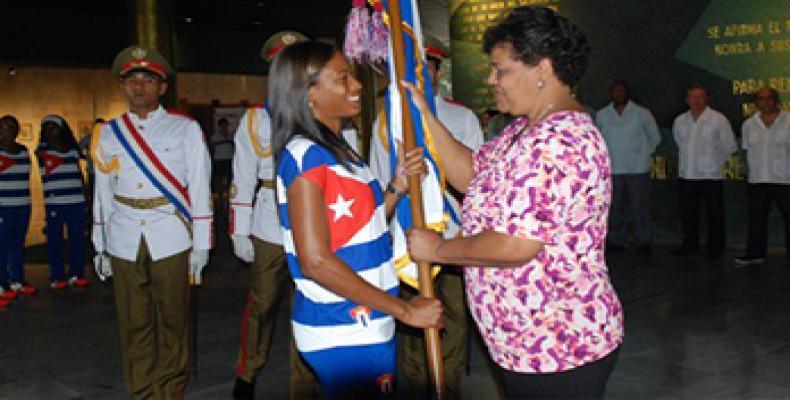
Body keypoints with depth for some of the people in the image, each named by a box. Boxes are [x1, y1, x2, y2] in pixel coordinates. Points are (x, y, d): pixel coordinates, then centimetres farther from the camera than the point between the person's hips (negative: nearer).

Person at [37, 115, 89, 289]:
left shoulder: (73, 149, 12)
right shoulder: (43, 149, 3)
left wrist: (85, 197, 15)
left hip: (77, 201, 3)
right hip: (54, 202, -3)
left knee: (77, 239, 6)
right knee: (55, 240, 1)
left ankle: (77, 274, 16)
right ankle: (57, 277, 8)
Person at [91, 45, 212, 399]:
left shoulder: (185, 129, 2)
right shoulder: (108, 134, 11)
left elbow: (200, 188, 0)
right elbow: (102, 193, 13)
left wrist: (201, 244, -3)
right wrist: (100, 246, 11)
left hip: (171, 240, -2)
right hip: (124, 243, 3)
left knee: (173, 320, 4)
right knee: (134, 324, 8)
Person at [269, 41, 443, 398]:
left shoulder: (340, 150, 12)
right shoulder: (304, 155, -17)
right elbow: (315, 261, -23)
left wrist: (399, 184, 0)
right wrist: (404, 310, -19)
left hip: (369, 326, 9)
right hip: (341, 334, -9)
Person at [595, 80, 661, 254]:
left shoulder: (642, 113, 1)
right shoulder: (601, 115, 6)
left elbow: (655, 137, 11)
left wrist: (643, 153, 8)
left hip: (638, 169, -2)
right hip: (612, 170, 2)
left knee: (640, 207, -2)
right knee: (615, 208, 5)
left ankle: (643, 242, 7)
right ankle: (617, 241, 14)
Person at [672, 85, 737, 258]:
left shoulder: (718, 119, -6)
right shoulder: (680, 121, 6)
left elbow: (730, 147, 3)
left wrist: (716, 161, 9)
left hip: (711, 175, -4)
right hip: (686, 175, 4)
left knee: (714, 216, 2)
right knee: (687, 214, 12)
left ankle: (715, 248, 14)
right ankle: (690, 245, 26)